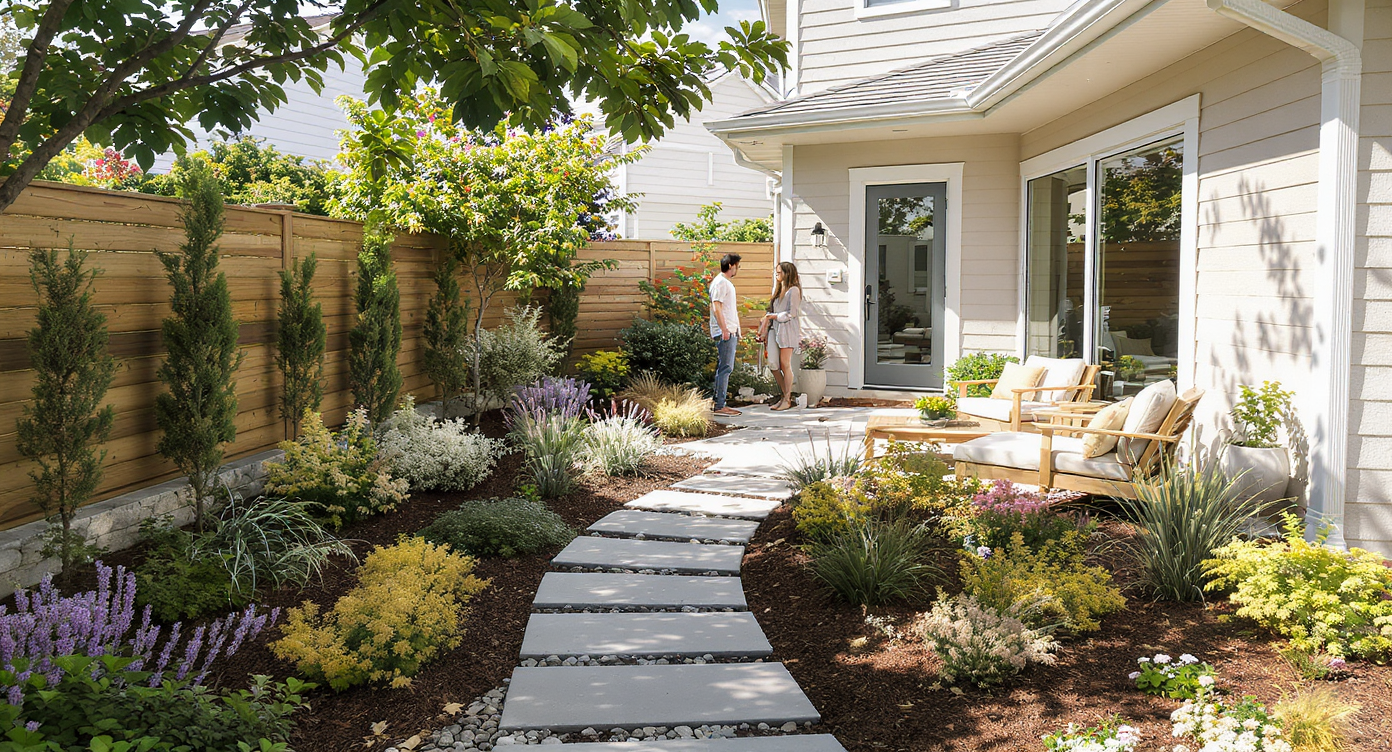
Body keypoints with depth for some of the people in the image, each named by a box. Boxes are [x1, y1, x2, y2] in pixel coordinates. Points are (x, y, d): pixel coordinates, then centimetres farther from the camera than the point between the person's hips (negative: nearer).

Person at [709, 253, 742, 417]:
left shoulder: (727, 283, 20)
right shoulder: (720, 283, -11)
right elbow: (716, 308, -19)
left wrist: (736, 330, 21)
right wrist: (724, 330, -23)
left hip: (730, 332, 10)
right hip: (725, 333, -10)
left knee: (726, 369, 11)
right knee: (725, 368, -10)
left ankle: (721, 404, 14)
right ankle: (719, 406, -9)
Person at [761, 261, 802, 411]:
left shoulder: (793, 290, -5)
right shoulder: (777, 289, 20)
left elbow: (791, 313, -11)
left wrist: (773, 316, -9)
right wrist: (766, 332, 18)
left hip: (788, 330, -7)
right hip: (775, 329, 7)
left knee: (785, 364, -5)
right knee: (773, 364, 0)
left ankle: (787, 399, 4)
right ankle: (786, 395, 13)